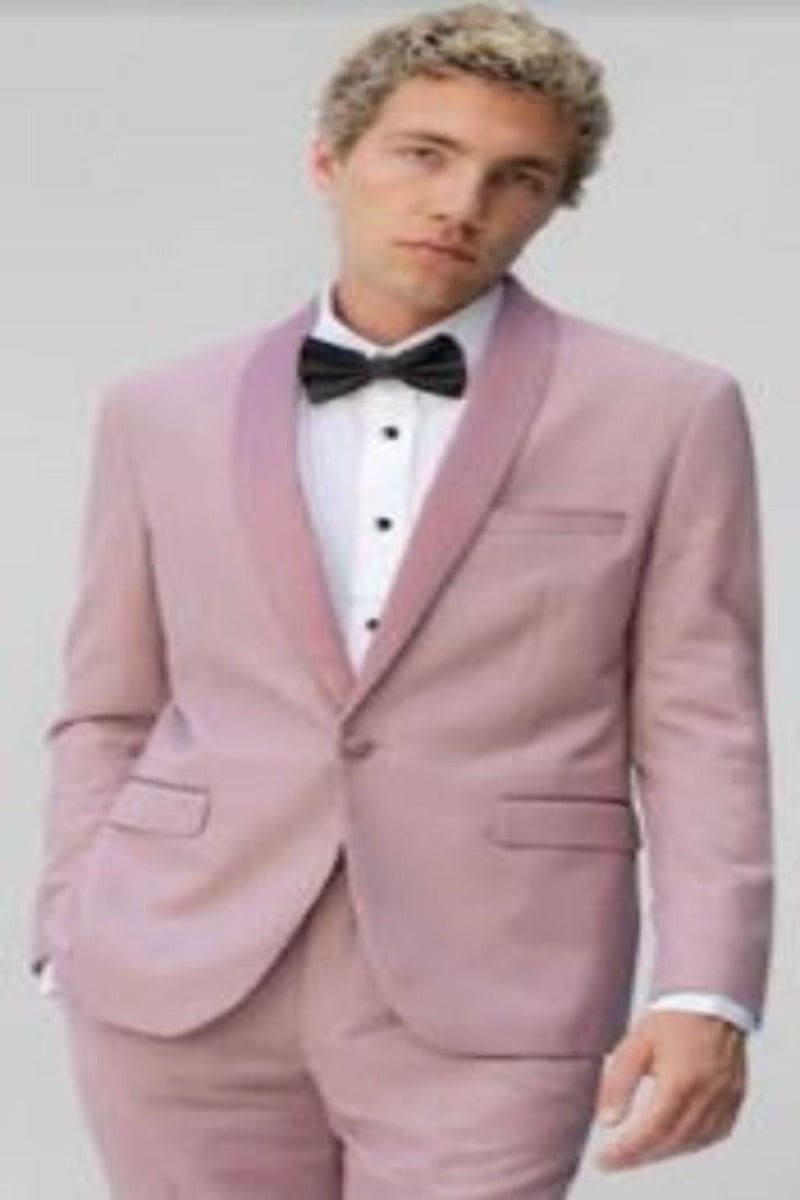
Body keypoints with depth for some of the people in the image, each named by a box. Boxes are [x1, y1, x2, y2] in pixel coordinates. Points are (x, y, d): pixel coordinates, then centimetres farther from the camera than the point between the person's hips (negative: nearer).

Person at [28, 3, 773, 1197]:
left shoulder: (665, 415, 2)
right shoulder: (165, 413, 8)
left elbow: (702, 734, 0)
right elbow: (108, 717, 12)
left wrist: (706, 993, -10)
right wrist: (78, 951, 4)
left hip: (487, 998, -2)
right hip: (184, 982, 2)